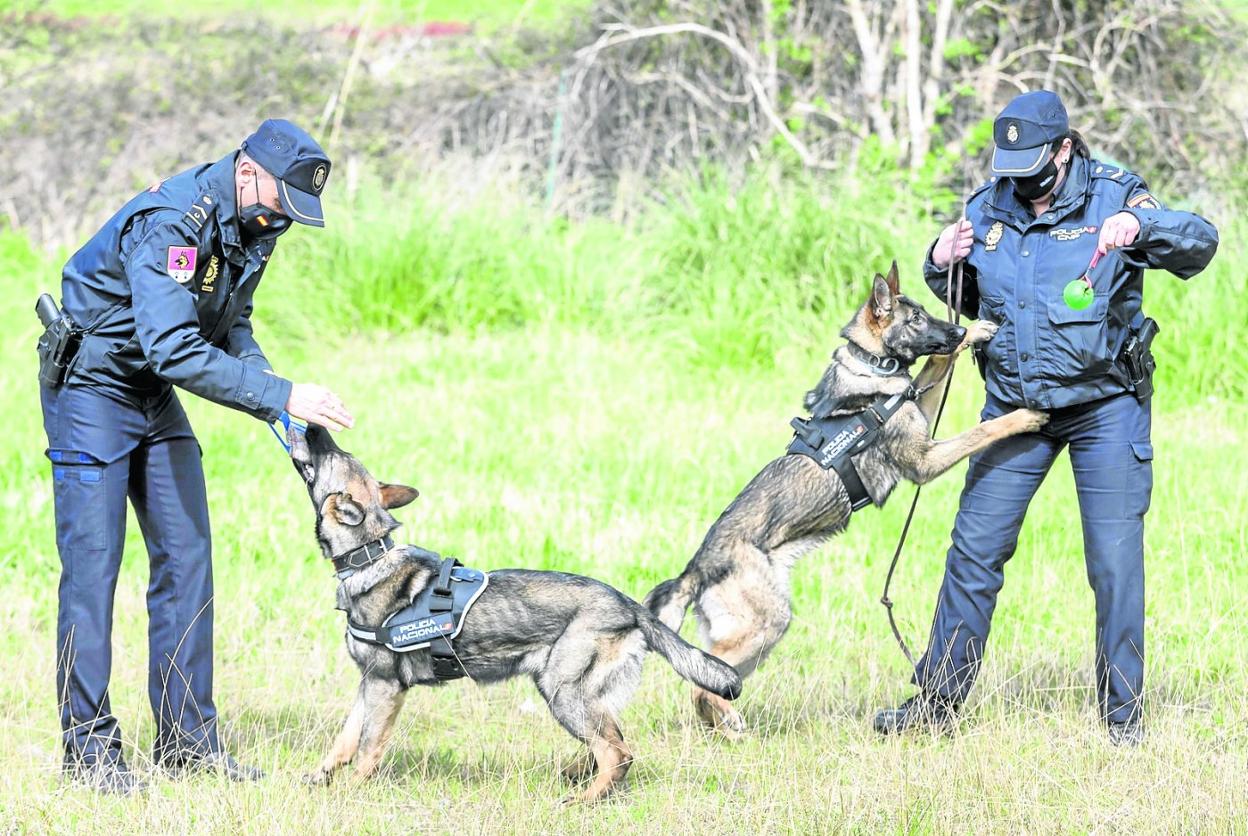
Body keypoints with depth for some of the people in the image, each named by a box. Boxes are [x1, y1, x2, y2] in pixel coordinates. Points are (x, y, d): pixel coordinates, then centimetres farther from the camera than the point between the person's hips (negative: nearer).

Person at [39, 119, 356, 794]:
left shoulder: (250, 224, -2)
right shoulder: (168, 224, -30)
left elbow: (230, 325, 10)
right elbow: (176, 350, -37)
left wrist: (269, 392, -10)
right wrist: (280, 396, -37)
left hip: (155, 396, 8)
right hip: (92, 389, -8)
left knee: (186, 555, 3)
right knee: (92, 565, -8)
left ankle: (187, 739, 8)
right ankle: (89, 748, -4)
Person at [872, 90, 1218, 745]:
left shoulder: (1111, 198, -10)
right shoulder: (987, 210, 2)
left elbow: (1199, 245, -22)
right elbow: (967, 301, 17)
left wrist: (1141, 223, -41)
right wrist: (942, 265, -6)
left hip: (1104, 404, -4)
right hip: (1014, 406, 4)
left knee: (1115, 557, -4)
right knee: (975, 548, 3)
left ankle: (1122, 711, 6)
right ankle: (938, 697, 12)